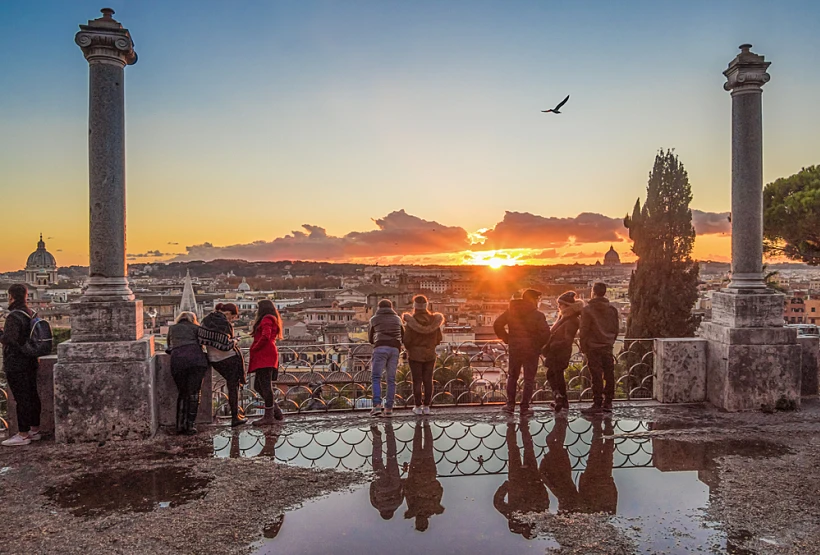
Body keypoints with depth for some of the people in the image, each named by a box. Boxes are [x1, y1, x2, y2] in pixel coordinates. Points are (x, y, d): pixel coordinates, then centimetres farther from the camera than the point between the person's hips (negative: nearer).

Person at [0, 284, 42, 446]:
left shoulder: (14, 316, -17)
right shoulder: (32, 314, 9)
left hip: (16, 364, -8)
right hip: (31, 362, 8)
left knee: (21, 398, -4)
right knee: (32, 395, 13)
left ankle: (23, 435, 2)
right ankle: (35, 430, 22)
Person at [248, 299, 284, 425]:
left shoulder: (266, 319, -6)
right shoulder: (272, 320, 25)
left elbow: (265, 336, -21)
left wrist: (254, 348, -10)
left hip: (265, 357, -10)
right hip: (265, 357, 10)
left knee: (265, 385, -8)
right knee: (258, 385, 12)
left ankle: (269, 416, -5)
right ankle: (275, 409, 14)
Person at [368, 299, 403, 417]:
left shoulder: (374, 319, 16)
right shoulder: (397, 319, 23)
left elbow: (370, 339, 23)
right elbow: (403, 336, 28)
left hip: (380, 348, -3)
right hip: (395, 349, 3)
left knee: (376, 378, -1)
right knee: (391, 380, 6)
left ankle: (377, 405, -16)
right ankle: (388, 408, 2)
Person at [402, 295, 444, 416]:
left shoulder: (411, 321, -15)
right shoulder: (434, 320, -4)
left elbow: (407, 340, -14)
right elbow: (439, 338, 2)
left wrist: (409, 348, 8)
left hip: (415, 355, -3)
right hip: (430, 355, 3)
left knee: (417, 381, 4)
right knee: (428, 380, 9)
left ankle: (418, 407, 9)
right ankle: (426, 407, 14)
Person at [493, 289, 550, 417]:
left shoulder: (511, 311, 1)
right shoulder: (538, 315, -12)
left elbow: (497, 325, 2)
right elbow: (545, 333, -20)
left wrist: (507, 339, 8)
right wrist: (539, 345, -3)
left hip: (514, 349, 4)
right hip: (531, 350, -3)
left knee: (512, 376, 19)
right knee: (529, 379, 8)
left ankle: (510, 405, 20)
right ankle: (524, 408, 11)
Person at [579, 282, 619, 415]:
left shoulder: (587, 309, -9)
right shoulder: (612, 309, 6)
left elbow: (584, 330, -9)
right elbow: (616, 329, 11)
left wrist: (583, 348, -1)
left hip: (593, 347, -5)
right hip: (608, 347, 5)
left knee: (597, 376, -4)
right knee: (609, 375, 9)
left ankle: (597, 404, -2)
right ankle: (608, 403, 15)